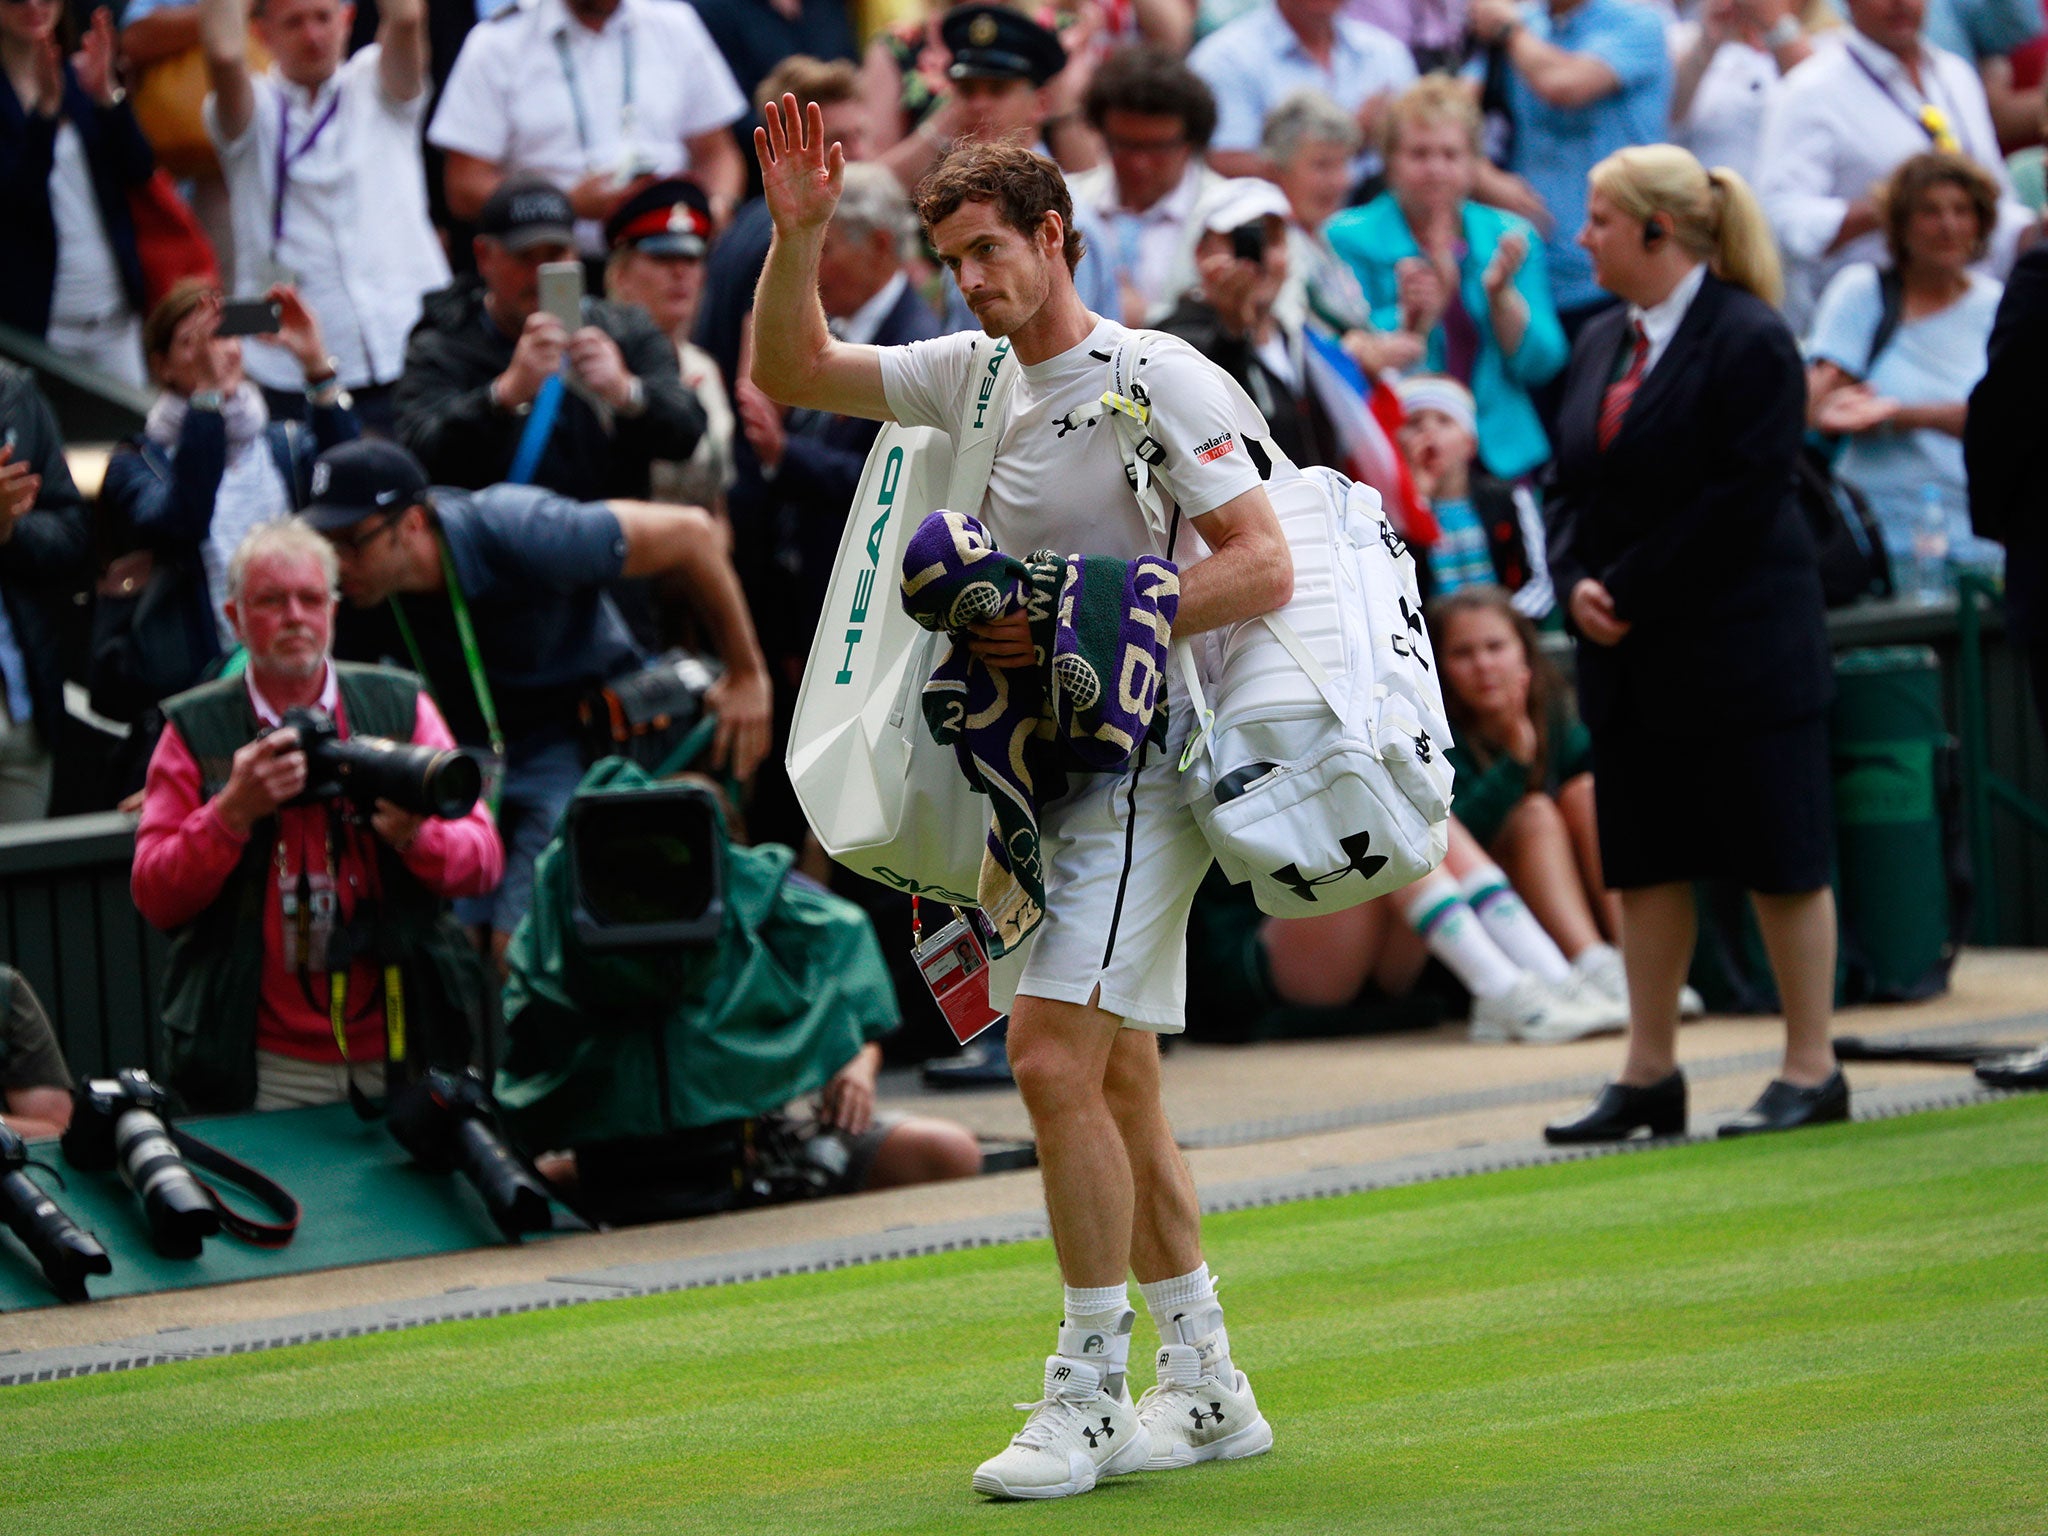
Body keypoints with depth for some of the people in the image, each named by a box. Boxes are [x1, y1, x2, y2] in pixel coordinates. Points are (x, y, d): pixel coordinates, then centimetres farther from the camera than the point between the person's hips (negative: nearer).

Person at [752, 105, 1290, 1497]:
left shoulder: (1159, 381, -12)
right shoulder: (973, 374, 11)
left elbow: (1263, 569, -18)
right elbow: (792, 372, 17)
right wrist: (798, 233, 1)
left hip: (1144, 763, -9)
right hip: (1049, 765, 9)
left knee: (1054, 1057, -18)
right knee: (1116, 1090, 12)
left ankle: (1090, 1389, -11)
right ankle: (1206, 1391, 20)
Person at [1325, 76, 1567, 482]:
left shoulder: (1510, 236, 13)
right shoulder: (1349, 239, 4)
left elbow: (1540, 365, 7)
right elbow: (1352, 363, -5)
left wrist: (1501, 294, -9)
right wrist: (1411, 316, -21)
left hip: (1501, 453, 3)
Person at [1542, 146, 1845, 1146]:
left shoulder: (1750, 343, -13)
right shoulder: (1602, 343, 12)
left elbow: (1741, 502, -18)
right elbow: (1570, 482, 15)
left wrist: (1630, 593, -16)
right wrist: (1575, 583, -4)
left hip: (1738, 649, -8)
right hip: (1631, 659, 8)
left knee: (1780, 863, 0)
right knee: (1643, 863, 10)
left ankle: (1811, 1071, 7)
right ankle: (1648, 1075, 17)